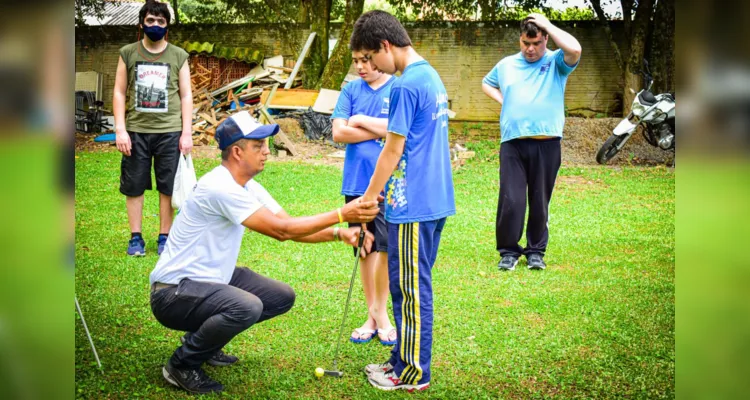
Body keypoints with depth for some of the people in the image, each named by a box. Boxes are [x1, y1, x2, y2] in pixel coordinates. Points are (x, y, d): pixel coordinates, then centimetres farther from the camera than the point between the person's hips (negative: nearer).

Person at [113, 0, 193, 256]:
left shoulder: (178, 56, 5)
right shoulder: (128, 53, 4)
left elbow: (186, 96, 6)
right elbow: (119, 93, 5)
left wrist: (187, 133, -1)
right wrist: (120, 129, -4)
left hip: (169, 132, 0)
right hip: (136, 131, 0)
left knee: (168, 187, 2)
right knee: (134, 186, 5)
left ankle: (164, 237, 13)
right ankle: (136, 237, 15)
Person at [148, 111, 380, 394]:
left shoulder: (249, 188, 5)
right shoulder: (220, 188, -25)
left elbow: (289, 226, 4)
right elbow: (281, 230, -26)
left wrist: (340, 233, -11)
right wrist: (341, 214, -24)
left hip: (212, 279, 10)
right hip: (173, 293, -10)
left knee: (282, 297, 8)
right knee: (247, 306, -34)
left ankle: (205, 341, 18)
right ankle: (181, 365, -10)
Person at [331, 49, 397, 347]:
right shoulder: (351, 90, 7)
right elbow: (338, 132, -2)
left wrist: (362, 121, -7)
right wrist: (381, 131, -7)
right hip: (356, 181, 4)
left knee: (386, 249, -5)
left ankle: (379, 311, 11)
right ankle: (374, 316, 19)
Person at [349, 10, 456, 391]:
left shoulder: (405, 86, -17)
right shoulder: (432, 77, 12)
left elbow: (393, 151, -15)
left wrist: (368, 198, -6)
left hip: (412, 206, -9)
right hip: (436, 199, 9)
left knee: (410, 288, 0)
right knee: (414, 286, 16)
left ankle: (413, 374, 9)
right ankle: (405, 360, 26)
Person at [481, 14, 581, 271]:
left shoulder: (556, 62, 3)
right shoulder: (506, 65, 13)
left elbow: (575, 49, -19)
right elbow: (486, 83, 31)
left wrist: (547, 25, -10)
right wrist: (503, 101, 12)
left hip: (546, 144, -1)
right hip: (512, 144, 2)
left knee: (540, 201, 7)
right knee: (510, 200, -3)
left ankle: (536, 251, 19)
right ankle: (508, 250, 10)